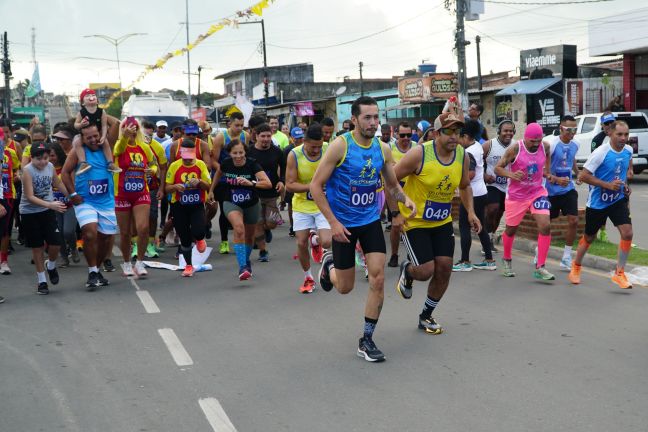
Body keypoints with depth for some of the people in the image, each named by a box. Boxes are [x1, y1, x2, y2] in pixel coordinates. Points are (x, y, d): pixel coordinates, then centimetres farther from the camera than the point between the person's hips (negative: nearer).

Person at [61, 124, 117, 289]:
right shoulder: (78, 152, -5)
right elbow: (65, 172, -3)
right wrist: (72, 194, -7)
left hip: (106, 202, 4)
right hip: (84, 201, -4)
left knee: (105, 237, 7)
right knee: (90, 233, -23)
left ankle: (96, 270, 29)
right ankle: (92, 272, -8)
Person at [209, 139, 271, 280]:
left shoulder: (252, 164, -22)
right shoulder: (225, 164, -14)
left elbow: (268, 183, -33)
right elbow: (219, 173, 12)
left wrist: (251, 183, -47)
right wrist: (211, 189, 19)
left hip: (251, 204, 1)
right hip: (231, 203, -1)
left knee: (249, 236, 17)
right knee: (239, 228, -29)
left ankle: (246, 261, 47)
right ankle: (242, 267, -29)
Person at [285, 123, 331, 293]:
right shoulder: (294, 155, -14)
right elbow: (289, 185, -14)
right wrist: (311, 186, -25)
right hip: (302, 205, 0)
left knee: (327, 242, -16)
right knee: (301, 243, 1)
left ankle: (315, 240, 23)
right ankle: (308, 277, 25)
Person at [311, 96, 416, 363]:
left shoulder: (383, 149, -1)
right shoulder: (340, 145, -16)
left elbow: (392, 184, 13)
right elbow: (316, 186, -14)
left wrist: (405, 199, -9)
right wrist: (333, 222, -19)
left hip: (371, 221, 4)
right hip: (343, 224, -3)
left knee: (377, 279, -8)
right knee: (345, 287, 7)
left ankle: (367, 341, 6)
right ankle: (329, 264, 45)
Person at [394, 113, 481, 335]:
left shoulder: (463, 156, -4)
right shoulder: (419, 154, -21)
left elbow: (465, 186, 15)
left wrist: (470, 212, 1)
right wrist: (396, 212, -16)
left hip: (443, 222, 5)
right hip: (414, 222, -5)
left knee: (444, 269, 1)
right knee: (426, 270, -12)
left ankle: (426, 316, 22)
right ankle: (406, 271, 28)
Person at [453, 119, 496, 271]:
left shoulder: (469, 153, -19)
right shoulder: (478, 146, 7)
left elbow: (470, 174, -27)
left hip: (472, 195, -9)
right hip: (481, 193, 9)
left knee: (464, 226, -1)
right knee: (480, 227, 12)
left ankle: (465, 262, 2)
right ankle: (489, 260, 15)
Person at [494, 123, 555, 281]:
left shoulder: (545, 147, -7)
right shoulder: (515, 149, -19)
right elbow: (498, 168, -14)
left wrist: (548, 173, 3)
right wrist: (511, 174, -33)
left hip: (537, 193, 3)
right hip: (516, 195, -2)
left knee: (545, 226, -15)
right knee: (511, 229, 13)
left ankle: (540, 268, -8)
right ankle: (506, 260, 41)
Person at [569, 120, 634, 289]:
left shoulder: (628, 150, -3)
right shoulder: (601, 153, -23)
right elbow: (583, 175, -22)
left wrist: (629, 171, 5)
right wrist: (608, 185, -26)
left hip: (618, 199, 4)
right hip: (597, 202, -4)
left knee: (627, 233, -13)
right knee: (589, 237, 12)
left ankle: (619, 273, 0)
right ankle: (576, 267, 37)